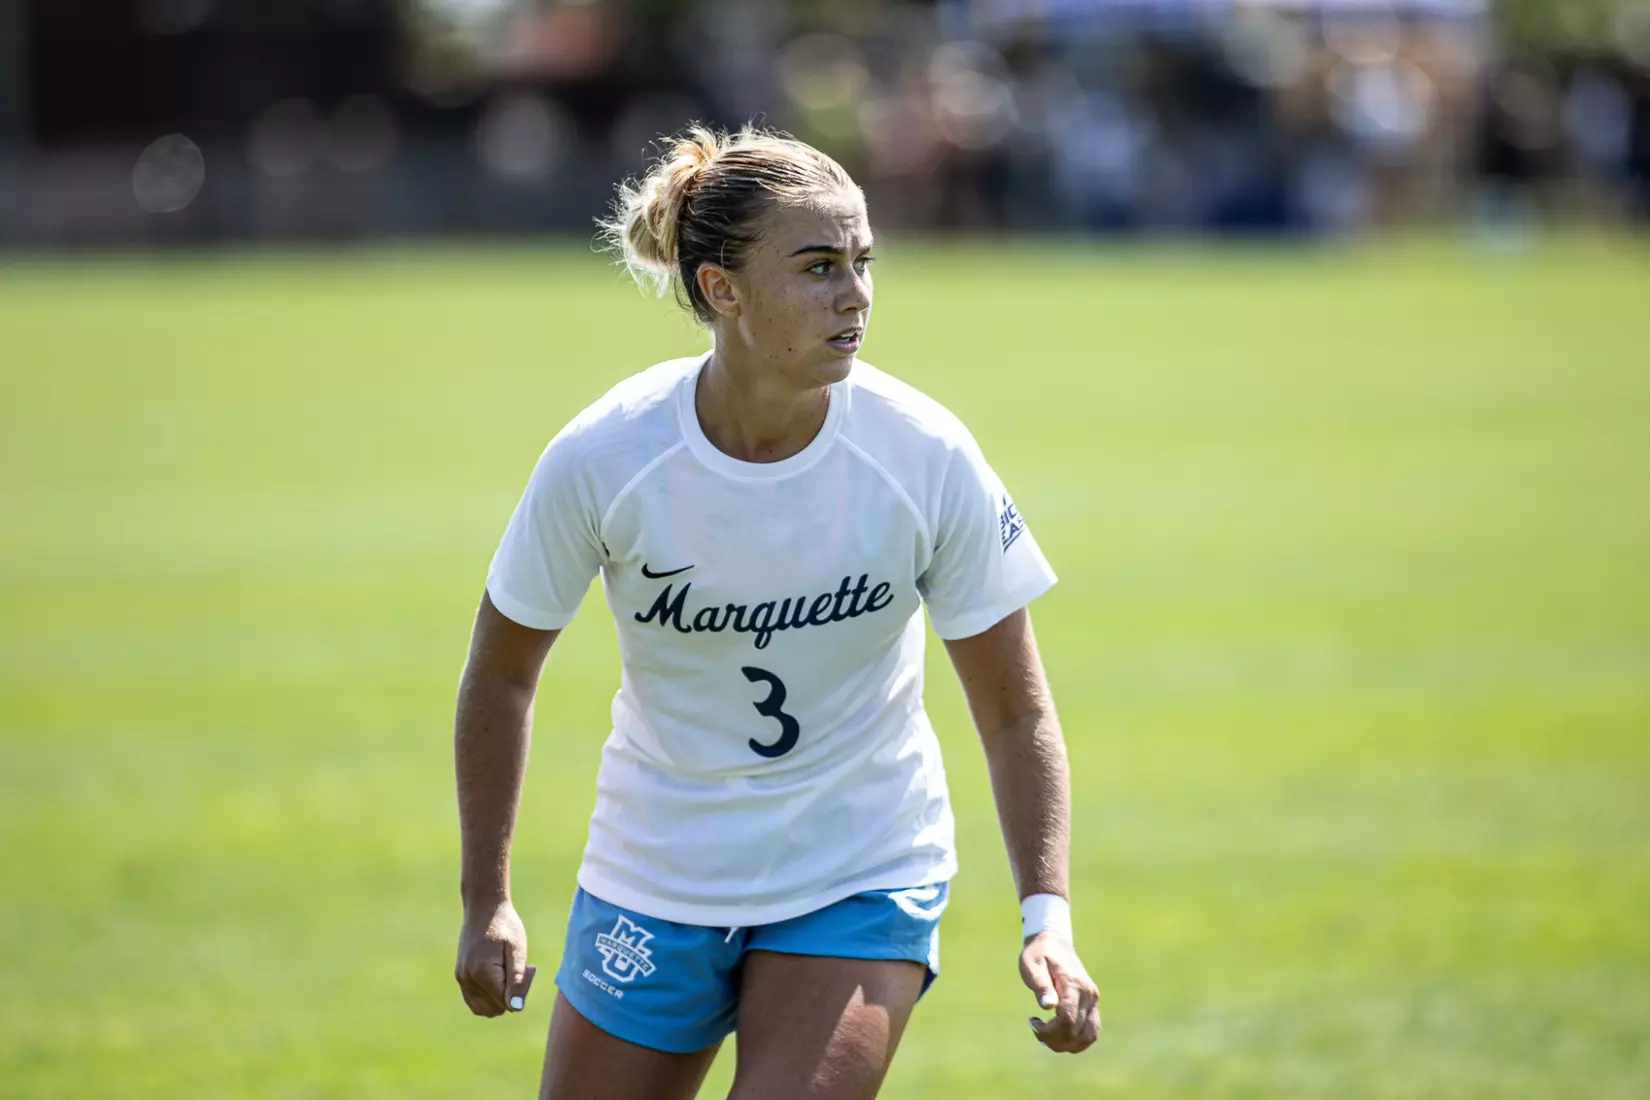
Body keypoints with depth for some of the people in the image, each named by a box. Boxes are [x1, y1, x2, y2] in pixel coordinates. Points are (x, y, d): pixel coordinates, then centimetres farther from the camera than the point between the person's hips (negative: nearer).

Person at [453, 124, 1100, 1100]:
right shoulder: (600, 459, -17)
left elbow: (1016, 714, -8)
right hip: (652, 888, 1)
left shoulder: (927, 460, -17)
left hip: (862, 886, -1)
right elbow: (500, 677, -1)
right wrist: (487, 902, 0)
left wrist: (1048, 918, -20)